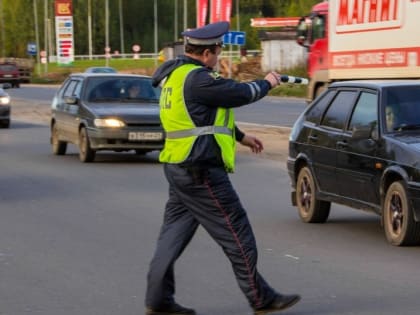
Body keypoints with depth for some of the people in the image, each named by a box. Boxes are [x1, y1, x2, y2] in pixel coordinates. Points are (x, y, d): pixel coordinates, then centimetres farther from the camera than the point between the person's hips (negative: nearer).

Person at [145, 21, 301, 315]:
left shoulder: (177, 74, 14)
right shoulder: (197, 79, -19)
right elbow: (241, 93, -13)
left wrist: (242, 136, 30)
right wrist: (267, 83, 8)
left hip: (179, 167, 10)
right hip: (200, 171, -10)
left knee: (175, 232, 11)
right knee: (237, 234, -1)